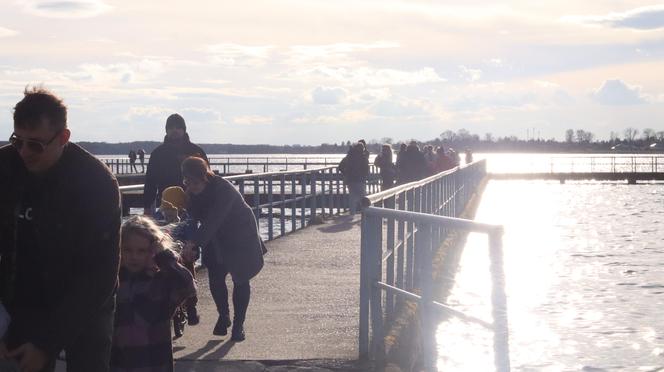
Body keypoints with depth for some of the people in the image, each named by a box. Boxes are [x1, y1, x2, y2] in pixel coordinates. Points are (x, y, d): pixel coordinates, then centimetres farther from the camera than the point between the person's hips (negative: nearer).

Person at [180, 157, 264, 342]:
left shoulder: (223, 189, -34)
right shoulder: (192, 192, -11)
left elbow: (212, 221, -41)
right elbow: (192, 217, -6)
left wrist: (193, 242, -48)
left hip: (241, 238, -5)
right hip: (216, 240, 5)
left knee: (240, 280, -2)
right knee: (215, 277, -2)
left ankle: (238, 324, 8)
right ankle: (223, 316, 19)